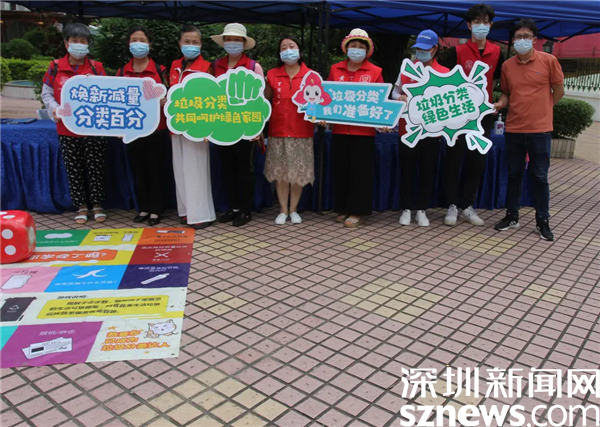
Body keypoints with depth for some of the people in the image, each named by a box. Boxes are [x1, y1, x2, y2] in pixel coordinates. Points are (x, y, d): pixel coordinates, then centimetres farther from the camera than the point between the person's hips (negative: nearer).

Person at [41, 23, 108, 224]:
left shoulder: (96, 67, 2)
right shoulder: (55, 67, 3)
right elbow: (46, 94, 8)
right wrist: (55, 109, -10)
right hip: (67, 129, 1)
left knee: (96, 168, 5)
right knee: (74, 169, 8)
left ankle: (97, 205, 20)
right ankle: (81, 206, 21)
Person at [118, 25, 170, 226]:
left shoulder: (160, 70, -1)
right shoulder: (122, 72, 8)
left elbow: (167, 98, 0)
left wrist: (161, 102, -22)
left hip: (156, 129, -3)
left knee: (155, 170, 3)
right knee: (138, 171, 10)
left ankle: (156, 210, 14)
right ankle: (144, 208, 22)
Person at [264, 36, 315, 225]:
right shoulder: (272, 75, 5)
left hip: (301, 131, -1)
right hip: (278, 131, 1)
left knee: (298, 172, 4)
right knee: (280, 172, 5)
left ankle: (293, 209, 19)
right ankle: (283, 210, 17)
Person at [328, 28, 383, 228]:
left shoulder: (375, 72, 2)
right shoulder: (335, 69, 8)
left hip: (364, 130, -2)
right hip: (340, 129, 3)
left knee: (361, 171, 0)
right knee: (341, 170, 7)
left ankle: (357, 211, 9)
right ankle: (342, 209, 20)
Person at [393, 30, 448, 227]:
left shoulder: (445, 73, 2)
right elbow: (396, 91, 11)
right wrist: (400, 98, -10)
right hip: (407, 129, 1)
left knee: (428, 172, 6)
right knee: (407, 171, 6)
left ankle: (421, 210, 19)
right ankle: (406, 209, 18)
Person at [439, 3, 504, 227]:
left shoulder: (497, 53, 5)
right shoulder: (457, 51, -4)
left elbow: (500, 80, 17)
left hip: (483, 114, 3)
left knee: (477, 162, 7)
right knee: (454, 160, 0)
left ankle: (467, 206, 18)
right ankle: (452, 206, 10)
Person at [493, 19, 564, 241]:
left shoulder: (548, 61, -4)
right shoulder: (507, 65, 4)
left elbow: (558, 91, 4)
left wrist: (541, 108, 8)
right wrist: (501, 103, -6)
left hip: (540, 129, -3)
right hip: (513, 129, 3)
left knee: (540, 176, 3)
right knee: (514, 174, 12)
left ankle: (542, 221, 15)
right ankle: (512, 216, 24)